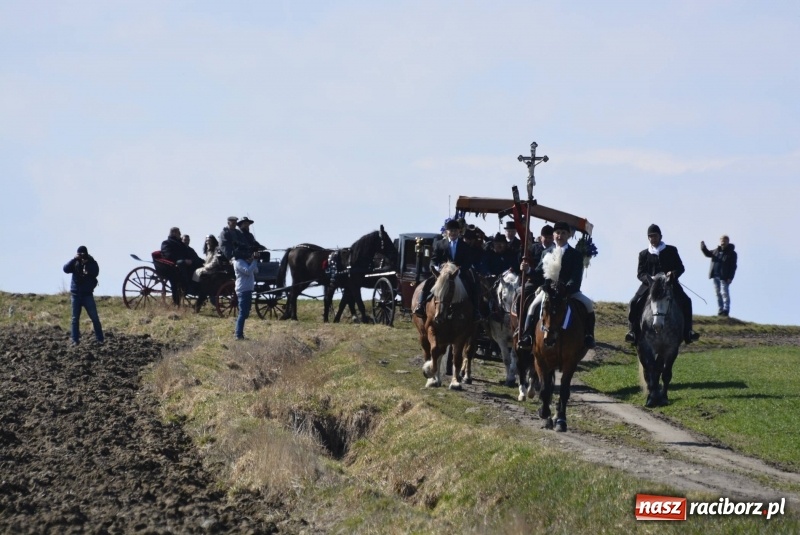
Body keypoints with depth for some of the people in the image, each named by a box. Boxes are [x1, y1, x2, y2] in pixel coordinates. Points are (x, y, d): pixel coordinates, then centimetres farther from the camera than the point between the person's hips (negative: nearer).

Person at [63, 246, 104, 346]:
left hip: (87, 294, -2)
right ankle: (75, 340, 6)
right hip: (76, 294, 2)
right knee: (75, 318, 3)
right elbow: (66, 269, -12)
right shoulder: (75, 263, 5)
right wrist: (74, 259, -21)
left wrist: (86, 263, -22)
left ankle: (100, 339, 4)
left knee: (95, 318, -1)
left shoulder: (92, 262, 2)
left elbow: (95, 273, -16)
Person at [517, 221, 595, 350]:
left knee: (589, 305, -22)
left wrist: (567, 288, -28)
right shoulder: (546, 254, 12)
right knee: (534, 306, -25)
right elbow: (539, 275, 8)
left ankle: (588, 336, -11)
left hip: (571, 290, -1)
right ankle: (527, 336, -23)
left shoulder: (576, 255, 4)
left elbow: (576, 277, -8)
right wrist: (528, 270, -14)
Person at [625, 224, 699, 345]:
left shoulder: (671, 250, 10)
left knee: (685, 301, -23)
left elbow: (680, 268, 7)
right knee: (634, 303, -21)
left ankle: (687, 332, -19)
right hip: (649, 284, 1)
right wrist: (649, 278, -18)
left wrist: (673, 274, -17)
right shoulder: (643, 254, 12)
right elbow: (640, 273, 5)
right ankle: (633, 331, -15)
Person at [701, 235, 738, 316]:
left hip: (724, 277, -7)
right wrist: (703, 248, 9)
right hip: (716, 276, 7)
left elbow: (733, 267, -9)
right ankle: (720, 310, 14)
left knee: (724, 293, -10)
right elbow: (708, 254, 29)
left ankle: (726, 310, -11)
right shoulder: (716, 251, 13)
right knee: (718, 293, 9)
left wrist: (730, 277, -17)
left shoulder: (731, 253, -5)